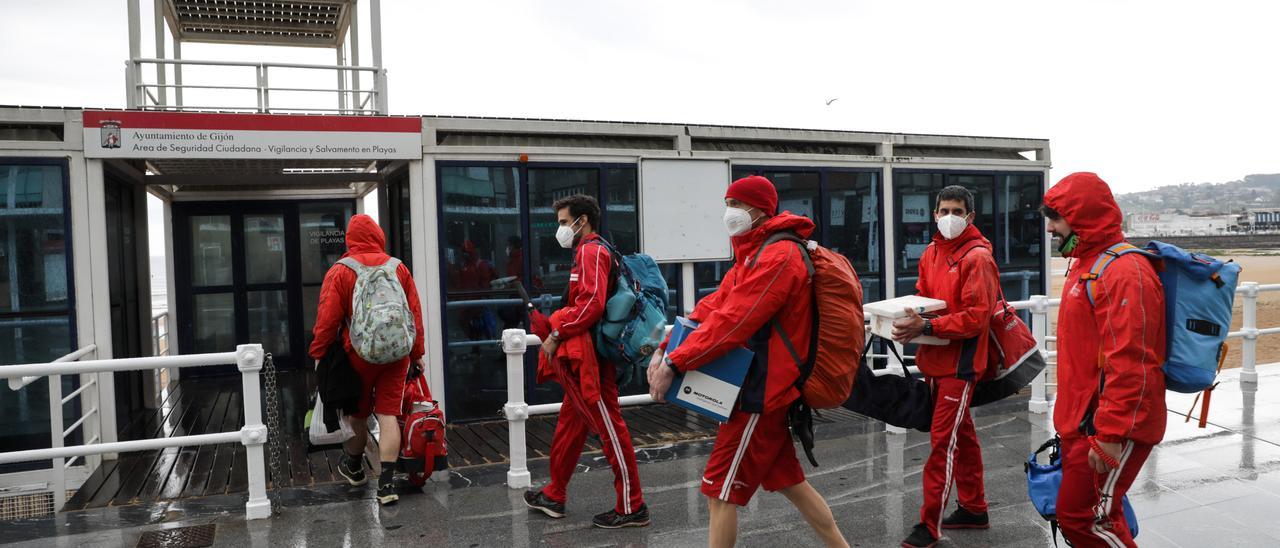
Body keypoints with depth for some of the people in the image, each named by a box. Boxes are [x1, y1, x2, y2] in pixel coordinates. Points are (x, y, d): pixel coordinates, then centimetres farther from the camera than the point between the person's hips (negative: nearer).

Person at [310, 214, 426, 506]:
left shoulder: (339, 272, -5)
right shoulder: (399, 268, 3)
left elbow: (327, 319, -6)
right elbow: (415, 313, 6)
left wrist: (319, 354, 5)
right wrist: (417, 353, 13)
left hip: (358, 355, -1)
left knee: (358, 414, 16)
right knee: (388, 415, 1)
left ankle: (354, 468, 38)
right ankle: (386, 483, -2)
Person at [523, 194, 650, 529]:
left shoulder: (591, 250, -11)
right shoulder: (591, 251, 20)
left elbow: (592, 304, -23)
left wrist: (557, 334, -15)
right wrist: (559, 331, 13)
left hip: (588, 358, -10)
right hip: (581, 358, 10)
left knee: (609, 428, -5)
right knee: (569, 425, 18)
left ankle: (632, 507, 3)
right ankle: (554, 497, 30)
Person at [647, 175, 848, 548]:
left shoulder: (778, 257, -17)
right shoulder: (753, 254, 15)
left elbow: (731, 323, -25)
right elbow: (711, 308, 6)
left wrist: (675, 365, -24)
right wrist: (665, 350, -6)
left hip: (761, 391, -10)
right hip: (765, 387, 10)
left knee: (720, 491, -2)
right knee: (786, 479, 19)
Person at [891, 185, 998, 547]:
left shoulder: (977, 257, -13)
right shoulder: (931, 253, 9)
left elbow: (976, 316, -18)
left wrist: (926, 327, -24)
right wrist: (910, 321, -4)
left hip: (960, 363, -8)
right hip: (935, 359, 8)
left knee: (943, 439, -6)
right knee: (961, 434, 18)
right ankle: (973, 509, 32)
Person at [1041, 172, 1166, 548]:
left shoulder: (1124, 273, -19)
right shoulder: (1087, 265, 14)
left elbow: (1129, 365, -25)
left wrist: (1110, 435, -24)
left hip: (1112, 427, -10)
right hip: (1083, 421, 10)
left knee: (1082, 518, -5)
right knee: (1083, 515, 16)